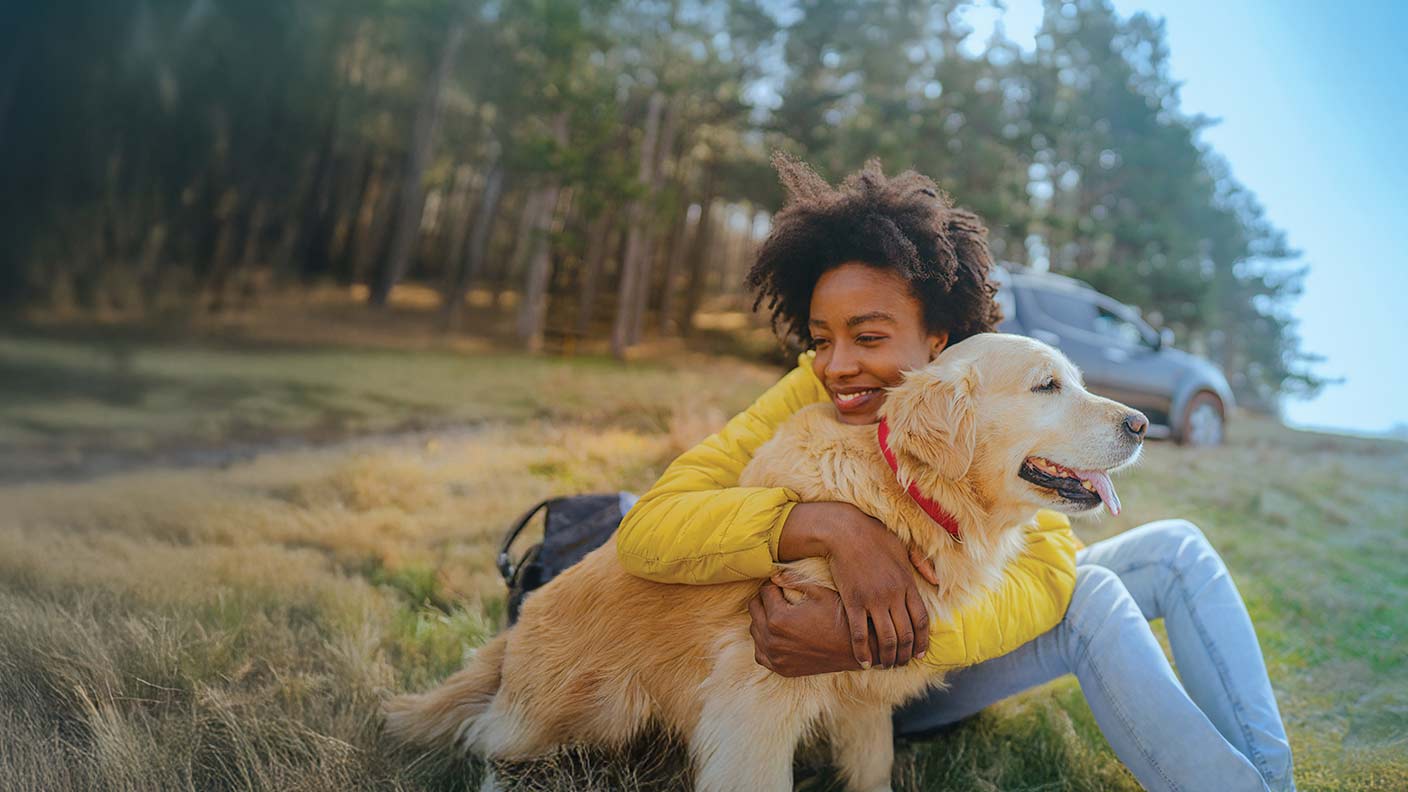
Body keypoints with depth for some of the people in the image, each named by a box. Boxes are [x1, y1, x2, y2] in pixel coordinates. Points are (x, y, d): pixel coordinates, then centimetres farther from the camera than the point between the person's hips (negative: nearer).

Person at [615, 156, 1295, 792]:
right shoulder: (807, 399, -24)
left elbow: (1050, 566, -30)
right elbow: (647, 529, -34)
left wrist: (869, 638, -47)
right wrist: (831, 525, -49)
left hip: (970, 633, 5)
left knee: (1177, 548, -5)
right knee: (1092, 598, -25)